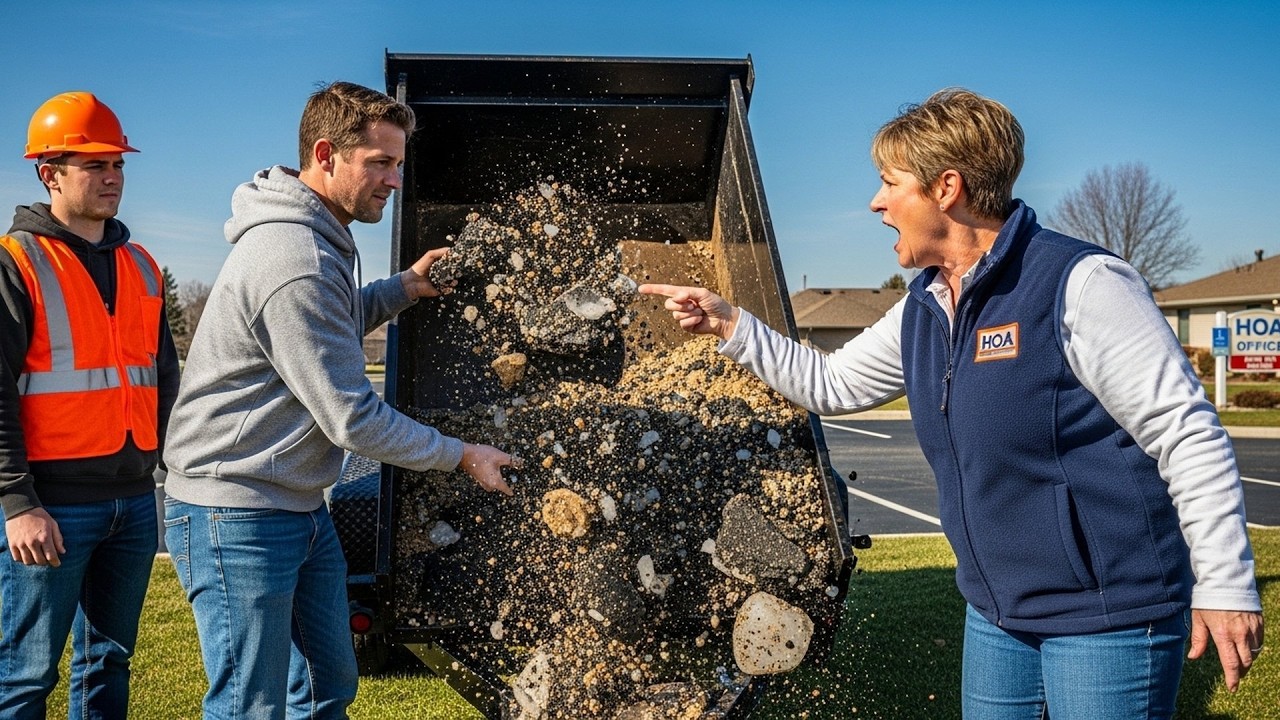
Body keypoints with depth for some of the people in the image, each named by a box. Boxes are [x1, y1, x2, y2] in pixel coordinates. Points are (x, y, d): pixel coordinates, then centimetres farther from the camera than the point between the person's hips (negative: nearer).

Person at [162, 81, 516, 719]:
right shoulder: (296, 262, -25)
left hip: (301, 507, 10)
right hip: (239, 516, -10)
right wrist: (461, 456, -11)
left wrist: (402, 288, 8)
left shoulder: (317, 237, 8)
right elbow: (352, 419, -23)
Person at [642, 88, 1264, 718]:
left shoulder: (1080, 283, -17)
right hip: (996, 615, 8)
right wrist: (728, 324, 12)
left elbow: (1189, 435, -15)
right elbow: (830, 384, 19)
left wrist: (1227, 585, -14)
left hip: (1109, 618, -7)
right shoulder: (920, 310, 7)